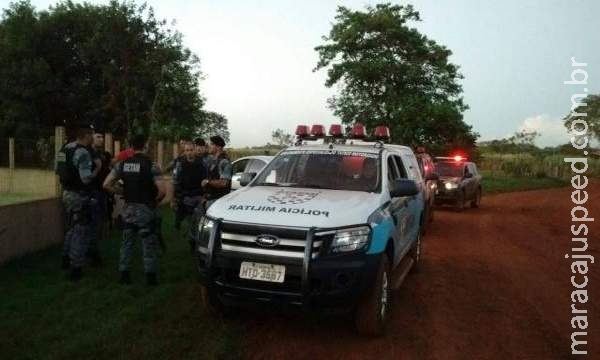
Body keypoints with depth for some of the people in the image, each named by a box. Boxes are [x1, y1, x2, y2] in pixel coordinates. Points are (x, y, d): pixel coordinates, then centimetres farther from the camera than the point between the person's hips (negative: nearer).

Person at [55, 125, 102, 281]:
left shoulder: (65, 148, 7)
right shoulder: (83, 153, -20)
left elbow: (57, 170, 16)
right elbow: (86, 179, -26)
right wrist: (98, 167, -12)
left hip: (67, 193, 9)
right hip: (80, 197, -9)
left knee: (72, 228, 24)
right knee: (82, 232, 1)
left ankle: (66, 259, 36)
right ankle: (75, 268, 4)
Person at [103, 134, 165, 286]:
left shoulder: (122, 164, 2)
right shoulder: (150, 165, -12)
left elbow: (106, 185, -1)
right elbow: (162, 191, -19)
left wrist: (121, 192, 10)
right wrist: (155, 200, 0)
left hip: (128, 208, 4)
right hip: (145, 209, -4)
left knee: (127, 242, 14)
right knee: (149, 243, 5)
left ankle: (124, 274, 19)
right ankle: (150, 275, 8)